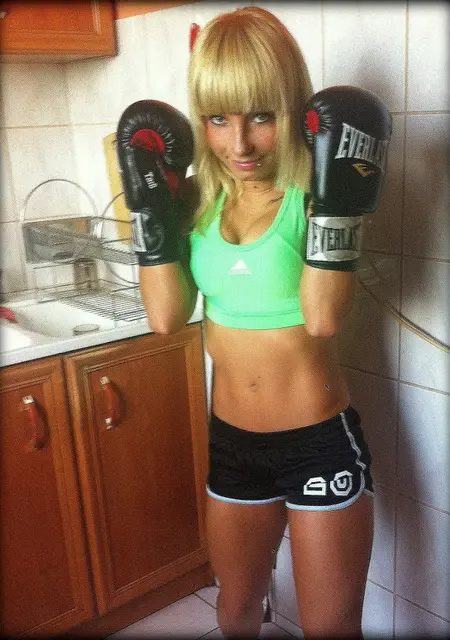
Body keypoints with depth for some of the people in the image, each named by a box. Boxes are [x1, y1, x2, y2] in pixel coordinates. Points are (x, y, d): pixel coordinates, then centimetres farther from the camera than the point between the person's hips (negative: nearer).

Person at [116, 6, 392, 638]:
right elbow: (167, 316, -9)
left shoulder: (311, 192, -13)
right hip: (232, 441, 4)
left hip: (320, 443, -4)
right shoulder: (200, 196, 0)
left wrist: (337, 203, -30)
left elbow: (323, 318, -25)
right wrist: (151, 202, -13)